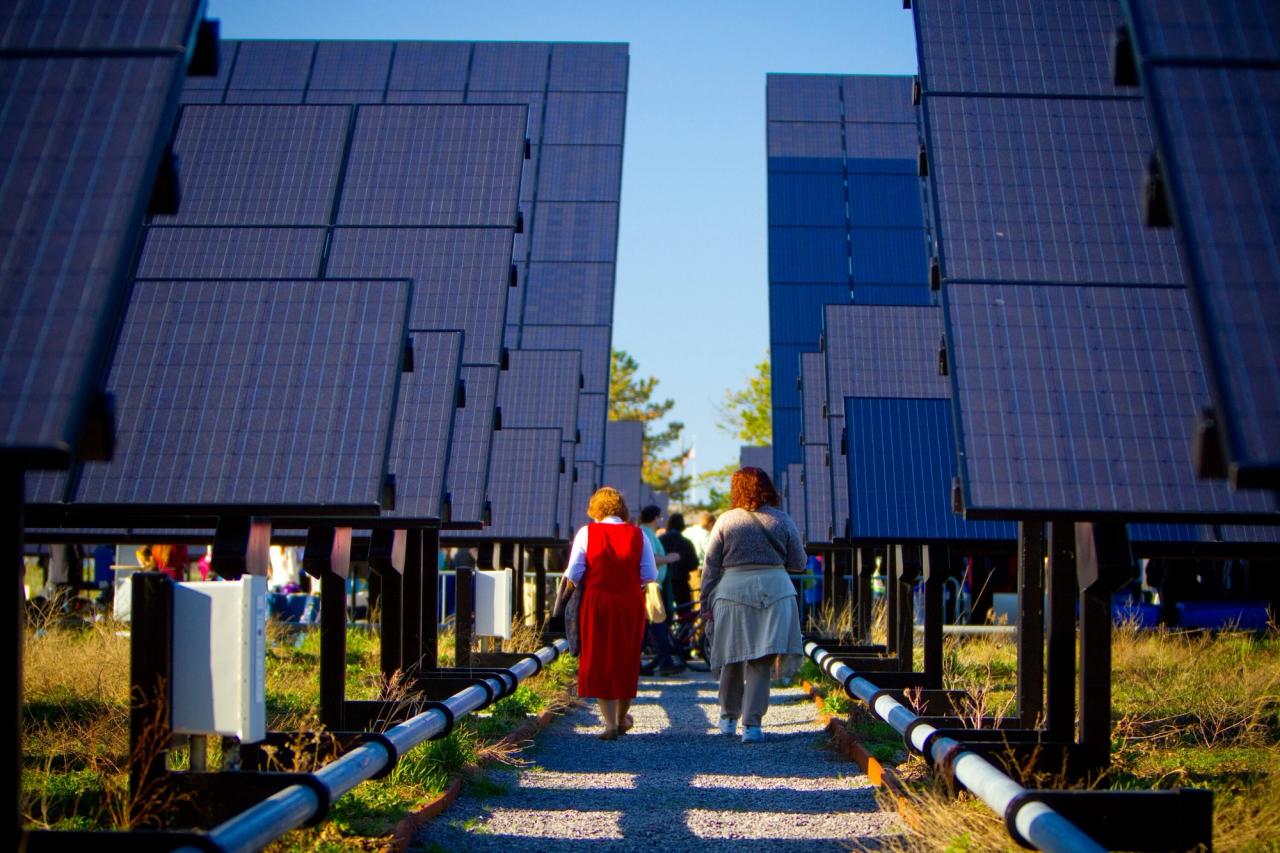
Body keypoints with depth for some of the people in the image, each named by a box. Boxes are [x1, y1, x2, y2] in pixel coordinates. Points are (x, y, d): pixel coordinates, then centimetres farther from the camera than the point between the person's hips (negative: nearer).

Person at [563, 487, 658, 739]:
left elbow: (573, 574, -8)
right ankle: (622, 717, 32)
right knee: (626, 660, 18)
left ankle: (610, 723, -1)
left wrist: (582, 584, 14)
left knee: (599, 662, 6)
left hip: (596, 603, -2)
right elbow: (650, 575, -2)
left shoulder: (587, 532, -6)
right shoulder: (637, 534, -1)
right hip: (631, 604, 2)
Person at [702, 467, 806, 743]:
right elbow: (799, 563, 10)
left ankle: (729, 717, 26)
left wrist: (706, 603, 10)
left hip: (732, 591, 0)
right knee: (761, 660, 1)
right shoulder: (782, 520, 4)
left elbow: (710, 566, 4)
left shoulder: (726, 521, 2)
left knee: (733, 659, 13)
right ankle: (752, 724, -6)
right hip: (774, 592, 0)